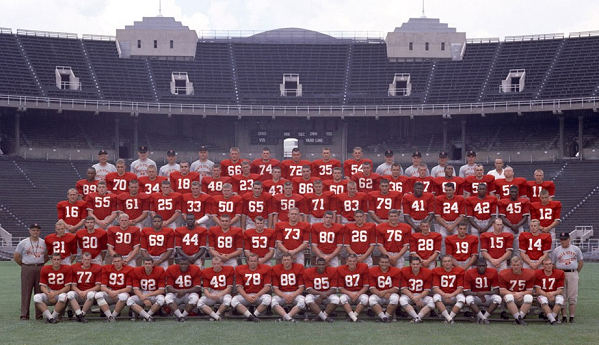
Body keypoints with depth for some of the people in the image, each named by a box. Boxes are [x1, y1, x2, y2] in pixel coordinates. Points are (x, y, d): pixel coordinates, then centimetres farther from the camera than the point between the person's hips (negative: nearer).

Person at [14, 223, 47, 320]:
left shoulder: (44, 243, 9)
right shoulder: (23, 243, 1)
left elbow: (46, 256, 18)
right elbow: (16, 257, 4)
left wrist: (41, 264, 8)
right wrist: (24, 265, 3)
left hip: (40, 269, 3)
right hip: (27, 269, -3)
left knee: (40, 292, 4)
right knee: (26, 292, -3)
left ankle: (39, 314, 10)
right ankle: (24, 315, 0)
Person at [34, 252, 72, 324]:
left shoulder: (66, 269, -6)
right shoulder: (45, 269, 1)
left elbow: (67, 287, -7)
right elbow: (42, 286, 0)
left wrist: (55, 293, -20)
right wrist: (48, 294, -21)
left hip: (61, 293, -3)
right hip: (49, 293, 3)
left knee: (63, 297, -38)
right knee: (36, 297, -26)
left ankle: (53, 316, -24)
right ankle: (50, 317, -29)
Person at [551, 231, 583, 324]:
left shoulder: (576, 249, 10)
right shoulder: (556, 250, 8)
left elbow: (580, 262, 15)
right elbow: (552, 264, 10)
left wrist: (576, 273, 10)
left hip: (573, 274, 0)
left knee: (572, 296, -4)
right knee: (562, 296, -2)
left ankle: (572, 317, -1)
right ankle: (564, 316, 2)